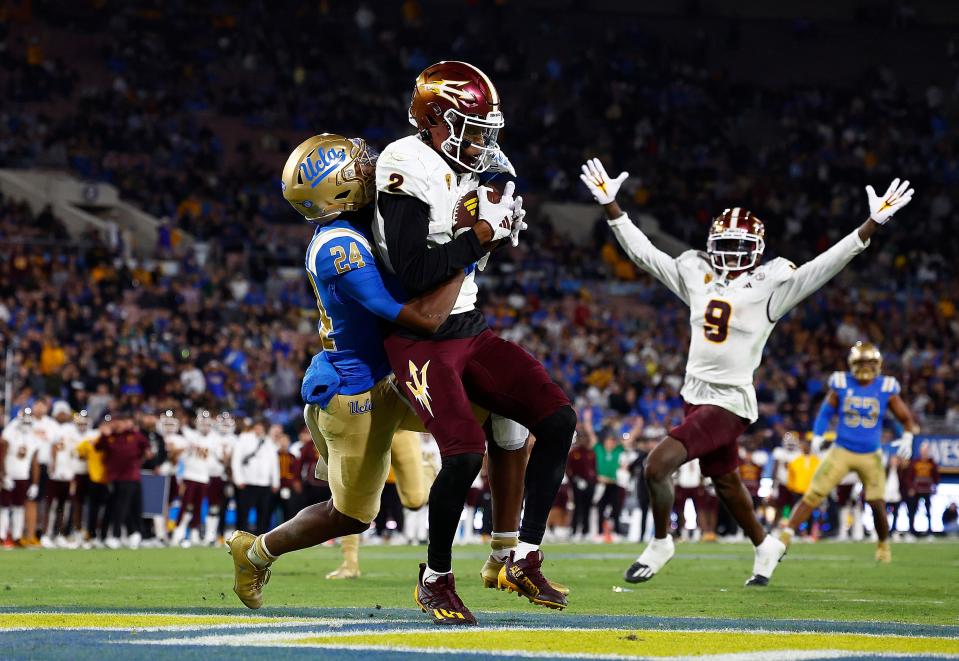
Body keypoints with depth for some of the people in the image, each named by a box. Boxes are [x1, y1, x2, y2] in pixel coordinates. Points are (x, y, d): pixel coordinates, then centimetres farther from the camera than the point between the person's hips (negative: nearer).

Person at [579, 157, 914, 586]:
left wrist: (873, 224, -23)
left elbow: (825, 265, -15)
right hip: (696, 395, 6)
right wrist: (611, 206, 11)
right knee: (724, 483, 19)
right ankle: (765, 546, 43)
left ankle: (660, 544, 5)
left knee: (658, 465, -17)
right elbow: (643, 252, 13)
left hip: (730, 402, -6)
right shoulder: (696, 275, 6)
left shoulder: (769, 286, -9)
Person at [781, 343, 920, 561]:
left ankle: (883, 544, 23)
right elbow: (826, 412, 7)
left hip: (871, 456, 0)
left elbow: (906, 418, 4)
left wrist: (907, 437, -14)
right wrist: (817, 435, -5)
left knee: (877, 504, -2)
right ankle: (786, 535, -5)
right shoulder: (841, 385, -3)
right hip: (842, 452, 0)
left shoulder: (886, 389, -3)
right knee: (813, 495, -8)